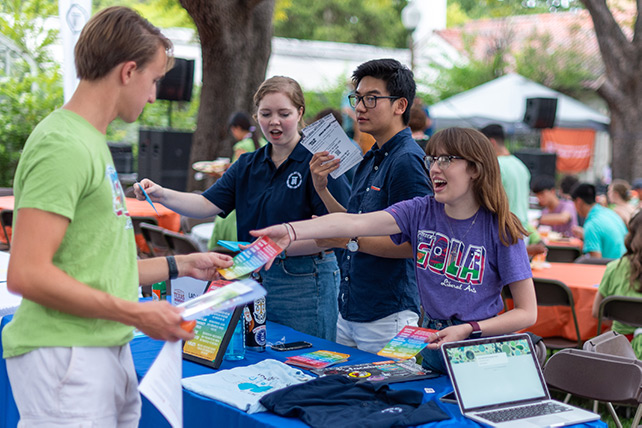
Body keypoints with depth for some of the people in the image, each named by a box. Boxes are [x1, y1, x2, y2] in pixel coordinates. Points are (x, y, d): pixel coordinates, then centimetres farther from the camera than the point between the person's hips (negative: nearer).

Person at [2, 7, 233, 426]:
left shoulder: (91, 143, 16)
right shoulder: (63, 146, -14)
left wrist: (182, 265, 24)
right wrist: (137, 315, -17)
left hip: (109, 350, 9)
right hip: (66, 354, -9)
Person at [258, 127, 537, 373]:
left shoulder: (501, 230, -11)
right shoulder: (421, 211, -3)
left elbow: (527, 313, -8)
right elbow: (355, 223, -18)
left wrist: (469, 330, -20)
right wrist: (291, 231, -32)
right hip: (432, 347, 4)